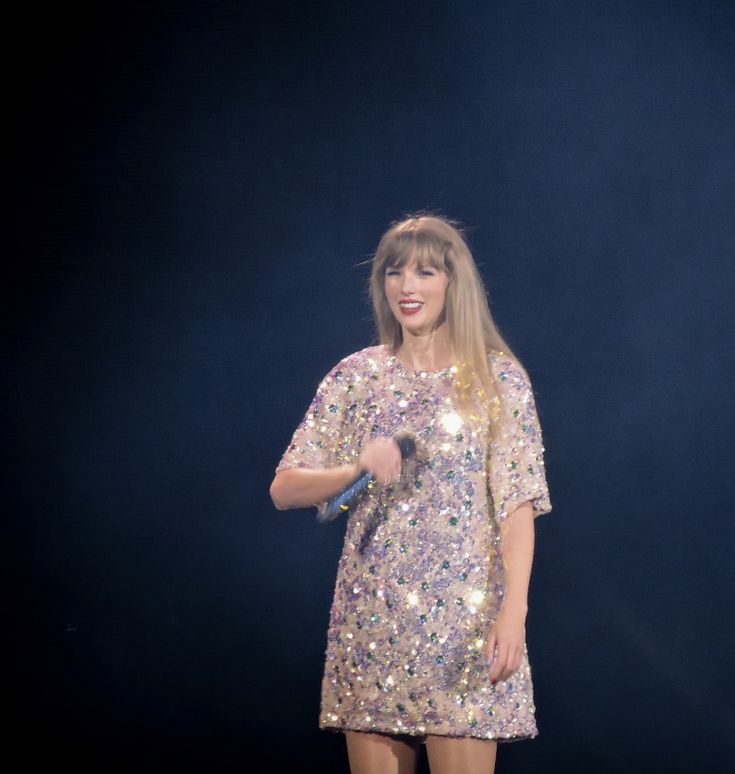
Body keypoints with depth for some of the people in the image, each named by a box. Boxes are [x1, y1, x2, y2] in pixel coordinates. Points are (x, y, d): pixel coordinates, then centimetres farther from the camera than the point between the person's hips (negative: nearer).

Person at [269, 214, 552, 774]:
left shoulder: (498, 378, 1)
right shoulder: (356, 376, 8)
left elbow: (518, 505, -4)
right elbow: (284, 490, 6)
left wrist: (514, 608, -16)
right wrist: (357, 468, -13)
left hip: (465, 619, -3)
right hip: (371, 619, 3)